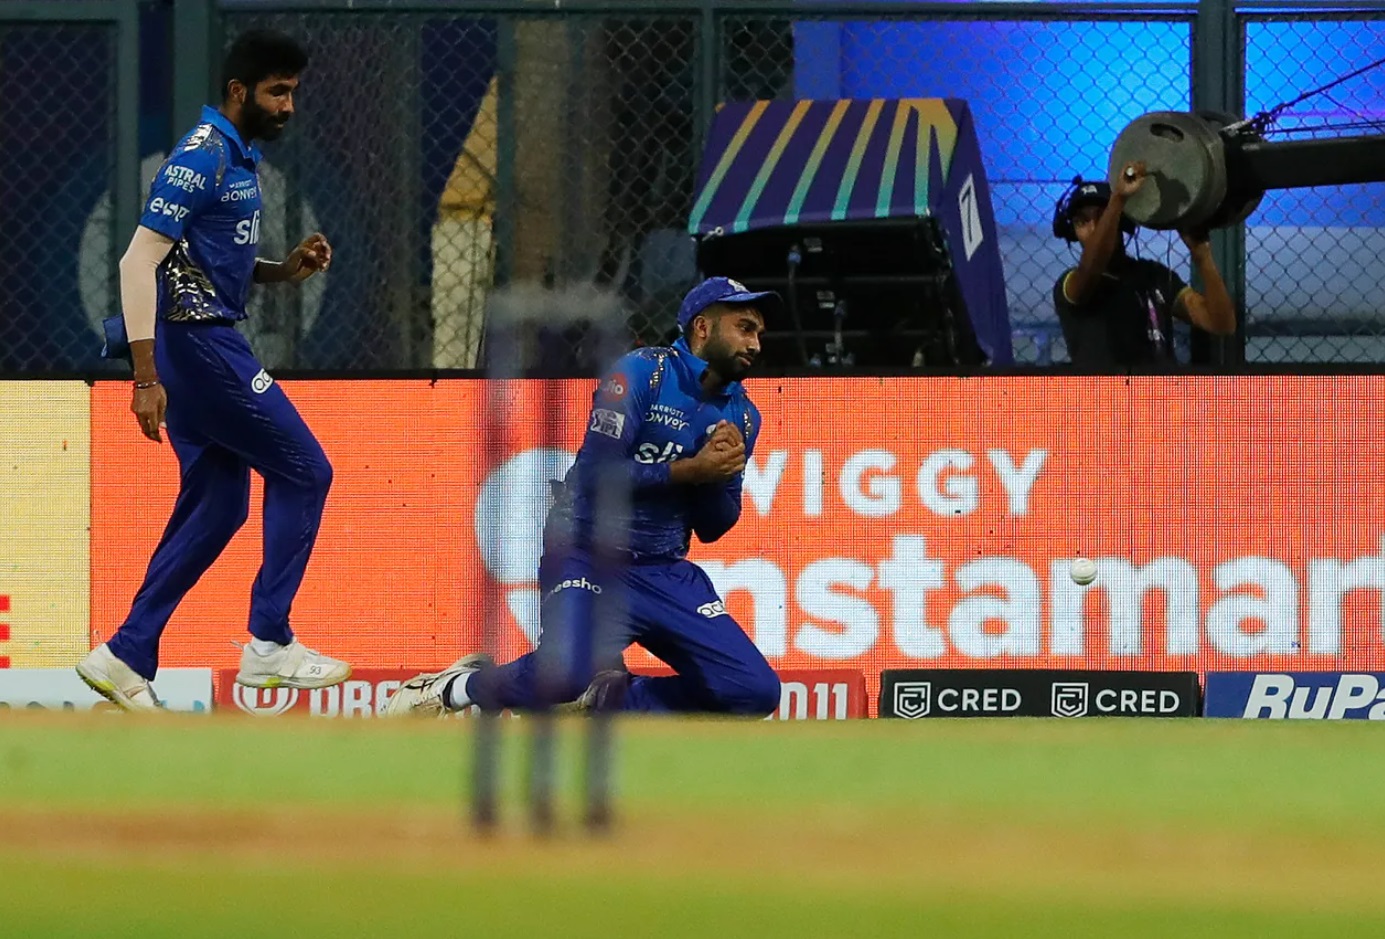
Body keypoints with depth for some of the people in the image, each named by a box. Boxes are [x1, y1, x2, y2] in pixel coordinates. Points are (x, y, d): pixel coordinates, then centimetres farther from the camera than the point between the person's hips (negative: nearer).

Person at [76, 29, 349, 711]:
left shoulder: (239, 156, 16)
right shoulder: (203, 157, -15)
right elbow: (139, 262, -21)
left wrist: (285, 270, 8)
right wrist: (146, 378, -26)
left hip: (208, 342, 10)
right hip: (196, 342, -10)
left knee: (217, 504, 11)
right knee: (303, 470, -5)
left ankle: (126, 657, 11)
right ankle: (269, 645, -3)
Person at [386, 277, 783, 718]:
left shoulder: (741, 415, 11)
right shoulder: (643, 373, -8)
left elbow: (712, 528, 12)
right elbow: (598, 471, -19)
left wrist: (720, 475, -7)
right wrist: (690, 470, -18)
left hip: (665, 573, 6)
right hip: (589, 557, -6)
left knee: (756, 692, -9)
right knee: (566, 670, -34)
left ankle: (612, 701, 8)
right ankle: (456, 688, -3)